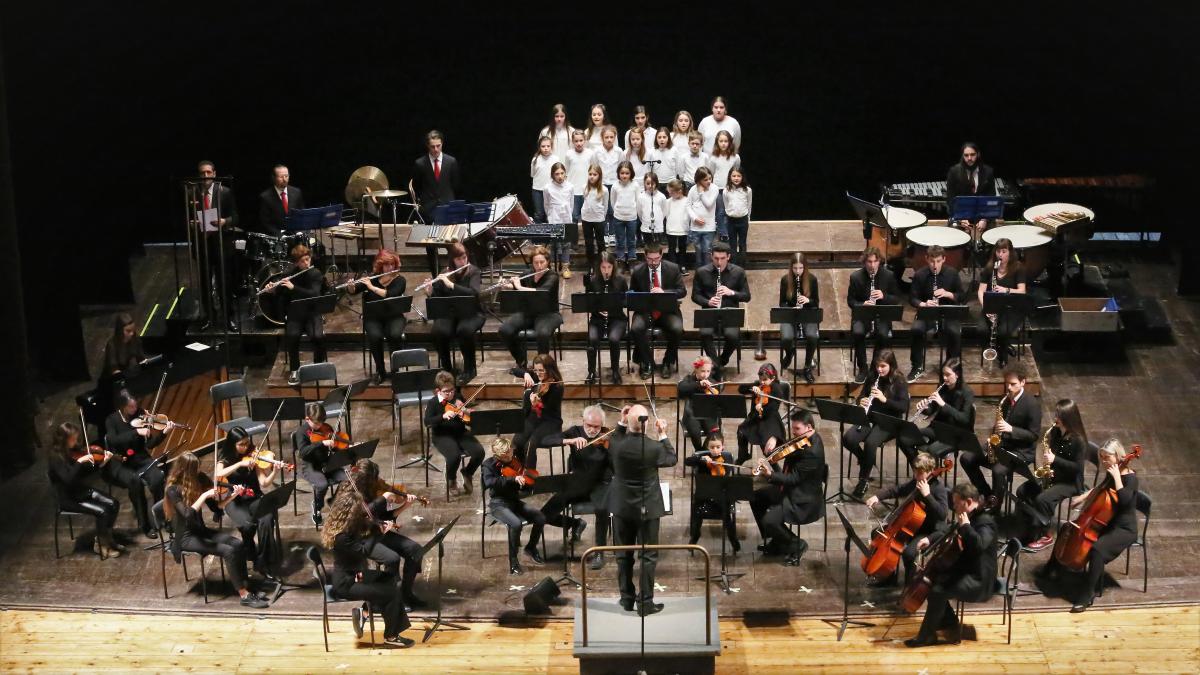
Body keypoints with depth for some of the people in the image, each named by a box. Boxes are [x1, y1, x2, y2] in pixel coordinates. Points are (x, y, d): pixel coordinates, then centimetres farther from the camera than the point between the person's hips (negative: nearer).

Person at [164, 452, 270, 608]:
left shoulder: (198, 482, 5)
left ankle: (245, 586, -11)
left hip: (201, 531, 7)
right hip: (186, 537, -7)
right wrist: (204, 495, -31)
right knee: (228, 551, -24)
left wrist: (232, 496, -5)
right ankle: (244, 595, -19)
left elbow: (216, 508, 9)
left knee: (238, 544, -16)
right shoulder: (173, 490, -16)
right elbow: (187, 514, -30)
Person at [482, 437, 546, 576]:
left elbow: (527, 488, 8)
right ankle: (513, 562, -15)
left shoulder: (516, 462, 5)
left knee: (540, 518, -15)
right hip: (498, 504, -5)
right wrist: (514, 479, -37)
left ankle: (531, 548, 12)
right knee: (516, 524, -33)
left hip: (514, 501, 5)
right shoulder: (489, 464, -8)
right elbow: (489, 482, -30)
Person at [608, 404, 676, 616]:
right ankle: (645, 602, 7)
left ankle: (627, 598, 22)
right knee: (648, 556, 6)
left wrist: (621, 423, 7)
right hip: (648, 508, -2)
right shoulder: (654, 447, -20)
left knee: (624, 554, 15)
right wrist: (662, 435, 6)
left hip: (622, 507, 2)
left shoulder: (617, 445, -14)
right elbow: (671, 460, 1)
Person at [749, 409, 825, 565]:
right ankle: (776, 541, 20)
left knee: (769, 520, -23)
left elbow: (793, 478, -29)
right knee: (756, 497, 13)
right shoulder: (802, 439, 0)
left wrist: (770, 474, -39)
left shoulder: (812, 451, -29)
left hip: (803, 501, -11)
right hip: (790, 488, 11)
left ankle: (797, 545, 3)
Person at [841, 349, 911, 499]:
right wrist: (862, 401, -9)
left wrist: (884, 399, -26)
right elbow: (861, 396, 16)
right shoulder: (872, 379, 8)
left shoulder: (900, 382, -6)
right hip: (870, 419, 5)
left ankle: (864, 480, -17)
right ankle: (866, 461, 5)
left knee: (870, 442, -35)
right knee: (847, 439, -23)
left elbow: (903, 407, -14)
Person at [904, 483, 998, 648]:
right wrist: (930, 539, 8)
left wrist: (965, 525, -28)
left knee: (938, 591, -25)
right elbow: (947, 532, 25)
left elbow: (979, 544, -41)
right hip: (963, 570, 11)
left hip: (978, 580, -11)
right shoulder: (969, 517, 10)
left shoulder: (985, 522, -21)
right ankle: (950, 622, 21)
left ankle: (926, 635, -10)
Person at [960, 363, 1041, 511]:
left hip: (1021, 450, -7)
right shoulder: (1006, 399, 5)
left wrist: (1011, 429, -26)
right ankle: (987, 494, 4)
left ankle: (995, 504, -11)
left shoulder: (1032, 404, -15)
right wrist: (993, 436, -1)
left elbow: (1034, 435, -15)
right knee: (967, 458, -8)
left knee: (998, 470, -34)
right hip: (1000, 443, 7)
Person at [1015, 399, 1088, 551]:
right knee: (1022, 491, -12)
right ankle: (1030, 530, -6)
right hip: (1051, 476, 7)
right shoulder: (1055, 432, 3)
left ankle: (1045, 535, -9)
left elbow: (1077, 467, -19)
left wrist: (1055, 460, -26)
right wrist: (1043, 466, -4)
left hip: (1070, 481, -7)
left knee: (1042, 499, -28)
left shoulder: (1078, 440, -18)